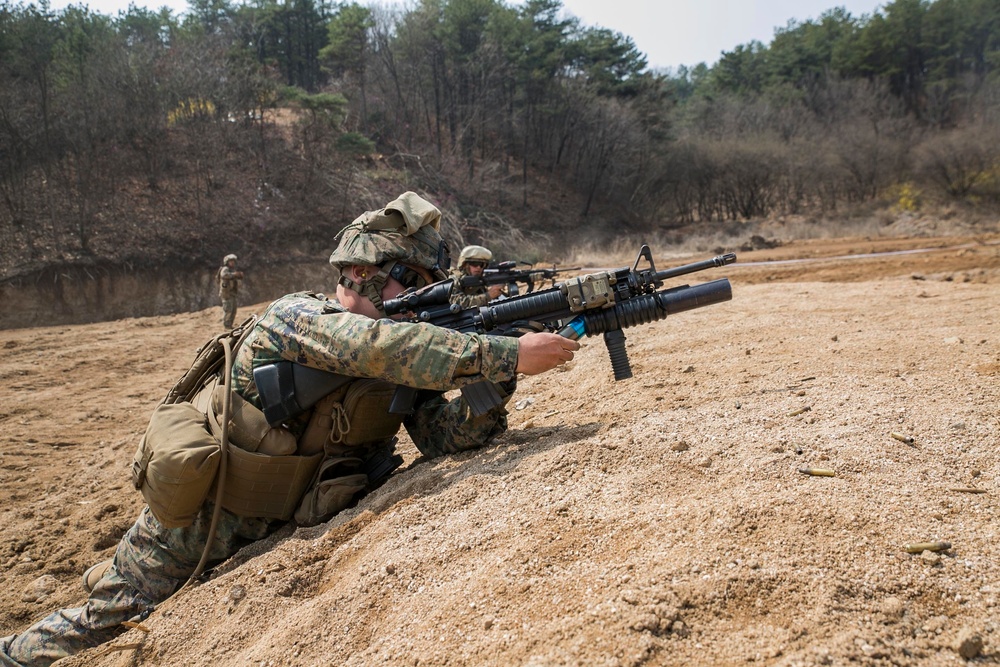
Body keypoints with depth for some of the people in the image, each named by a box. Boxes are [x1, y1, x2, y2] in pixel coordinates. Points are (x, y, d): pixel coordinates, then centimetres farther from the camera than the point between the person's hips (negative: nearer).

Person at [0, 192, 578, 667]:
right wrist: (510, 355, -46)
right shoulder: (299, 316, -26)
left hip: (270, 534, 6)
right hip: (194, 525, -6)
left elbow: (444, 435, -15)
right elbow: (385, 348, -44)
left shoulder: (401, 364, -5)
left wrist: (494, 381, -33)